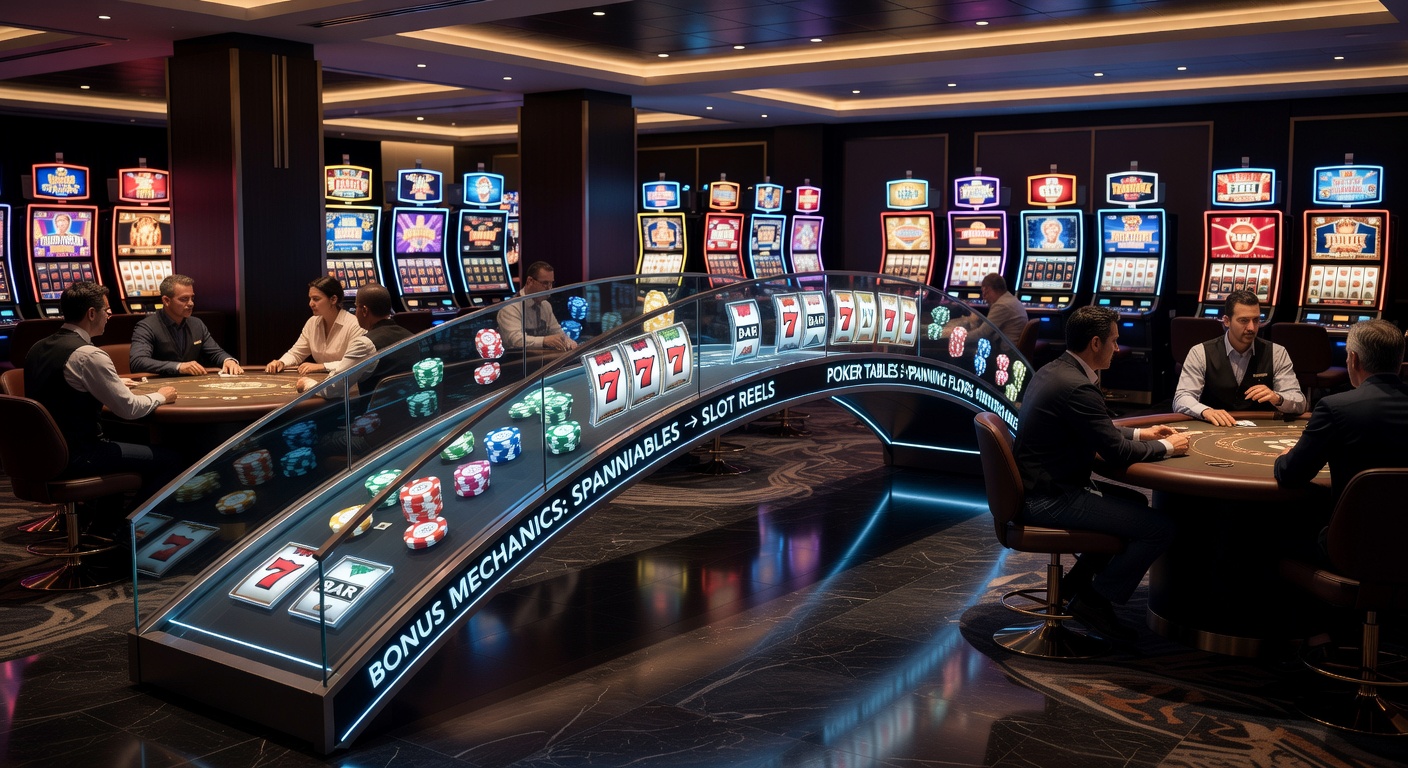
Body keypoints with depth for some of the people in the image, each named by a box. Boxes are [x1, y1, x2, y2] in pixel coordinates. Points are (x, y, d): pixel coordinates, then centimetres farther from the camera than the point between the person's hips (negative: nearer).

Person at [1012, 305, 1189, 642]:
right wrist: (1167, 447, -1)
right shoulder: (1077, 387, -22)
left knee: (1134, 501, 27)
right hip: (1050, 498, -11)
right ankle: (1094, 600, 3)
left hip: (1038, 486, 11)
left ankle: (1079, 579, 26)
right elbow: (1118, 453, -18)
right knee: (1159, 528, -11)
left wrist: (1141, 433, 19)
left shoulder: (1053, 371, 9)